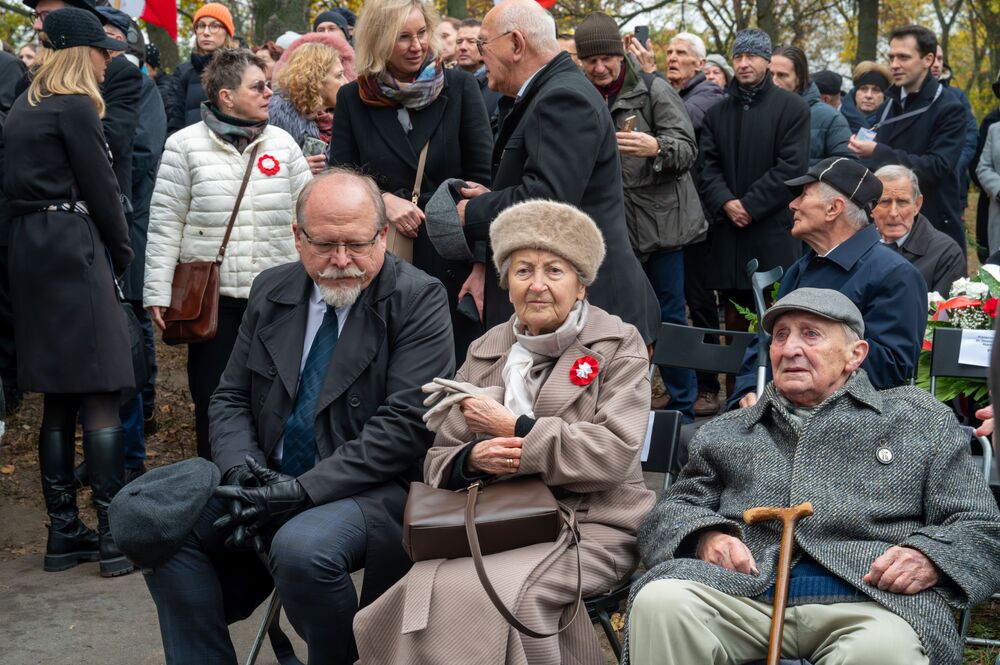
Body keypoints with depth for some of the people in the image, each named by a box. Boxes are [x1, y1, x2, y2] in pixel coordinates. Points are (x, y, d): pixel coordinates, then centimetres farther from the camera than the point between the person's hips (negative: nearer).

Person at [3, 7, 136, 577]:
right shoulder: (76, 107, -7)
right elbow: (101, 188, -8)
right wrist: (124, 255, 4)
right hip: (75, 247, -9)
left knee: (58, 399, 10)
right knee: (101, 396, -7)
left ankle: (64, 531, 14)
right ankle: (114, 533, -6)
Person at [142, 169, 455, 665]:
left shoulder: (418, 301, -9)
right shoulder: (270, 292, 9)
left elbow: (405, 424, -16)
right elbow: (230, 399, 12)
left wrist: (304, 489, -21)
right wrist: (241, 466, -10)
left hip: (372, 489, -5)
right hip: (270, 479, 6)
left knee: (302, 548, -33)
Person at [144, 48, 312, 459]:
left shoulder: (282, 143, 7)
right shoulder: (185, 145, -1)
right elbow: (165, 223, -1)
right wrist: (158, 293, -6)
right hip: (211, 297, -2)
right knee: (213, 400, 7)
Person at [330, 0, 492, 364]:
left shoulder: (460, 87, 0)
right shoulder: (352, 99, 4)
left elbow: (484, 178, -2)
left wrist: (483, 263, -10)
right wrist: (383, 199, -15)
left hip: (451, 256, -1)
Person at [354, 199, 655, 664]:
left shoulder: (619, 346, 3)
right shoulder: (485, 352, 15)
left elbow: (614, 452, -11)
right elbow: (439, 462, 13)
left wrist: (512, 427, -11)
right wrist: (473, 459, -11)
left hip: (589, 526, -3)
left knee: (494, 593, -31)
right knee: (426, 589, -27)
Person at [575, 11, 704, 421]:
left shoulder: (653, 90, -4)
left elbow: (687, 149, -12)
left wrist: (656, 148, -30)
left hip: (658, 222, -4)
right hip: (610, 229, 4)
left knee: (669, 318, 1)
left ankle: (683, 410, 10)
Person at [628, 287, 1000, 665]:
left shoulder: (919, 420, 19)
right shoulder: (728, 434, 26)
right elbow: (673, 509, 22)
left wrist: (930, 560, -8)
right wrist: (707, 536, -2)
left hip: (865, 601, -1)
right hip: (742, 593, 2)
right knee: (660, 602, -29)